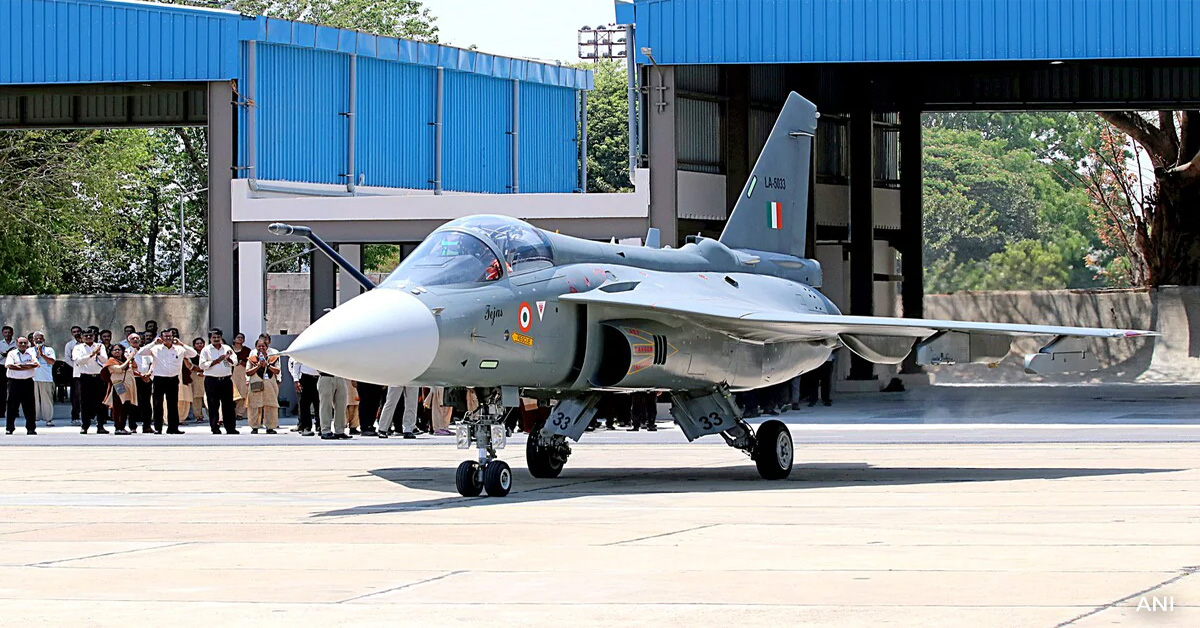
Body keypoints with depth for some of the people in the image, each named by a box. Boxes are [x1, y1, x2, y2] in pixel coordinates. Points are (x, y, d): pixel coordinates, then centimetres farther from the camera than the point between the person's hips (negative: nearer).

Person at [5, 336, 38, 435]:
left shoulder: (31, 353, 9)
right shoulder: (12, 353, 3)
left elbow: (35, 364, -7)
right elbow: (9, 365, -14)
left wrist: (19, 365, -13)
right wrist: (28, 365, -12)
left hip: (28, 382, 2)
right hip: (14, 381, -2)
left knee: (29, 405, 3)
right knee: (12, 406, -1)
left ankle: (31, 428, 8)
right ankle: (9, 428, 5)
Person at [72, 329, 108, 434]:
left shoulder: (100, 346, 11)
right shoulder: (78, 348, 7)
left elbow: (105, 359, -2)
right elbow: (78, 360, -10)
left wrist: (99, 353, -23)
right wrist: (92, 355, -17)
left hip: (99, 377, 1)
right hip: (85, 377, -1)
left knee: (100, 402, -1)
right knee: (85, 402, -1)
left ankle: (100, 426, 4)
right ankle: (84, 426, 6)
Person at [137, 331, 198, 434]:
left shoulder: (179, 349, 8)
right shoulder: (156, 349, 2)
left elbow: (193, 354, 2)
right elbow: (141, 352, -6)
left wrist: (181, 345, -4)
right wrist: (154, 343, -8)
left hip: (173, 379, 2)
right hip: (159, 379, -2)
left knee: (173, 404, 5)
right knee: (158, 404, -1)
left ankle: (173, 427, 11)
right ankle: (157, 428, 3)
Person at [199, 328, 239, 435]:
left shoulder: (227, 348, 12)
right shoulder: (206, 350, 3)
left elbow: (235, 362, 6)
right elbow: (202, 365, -7)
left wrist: (228, 358, -14)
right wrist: (216, 361, -13)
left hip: (226, 379, 3)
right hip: (211, 381, -3)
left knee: (228, 405, 3)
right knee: (213, 406, -1)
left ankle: (231, 429, 7)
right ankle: (215, 429, 3)